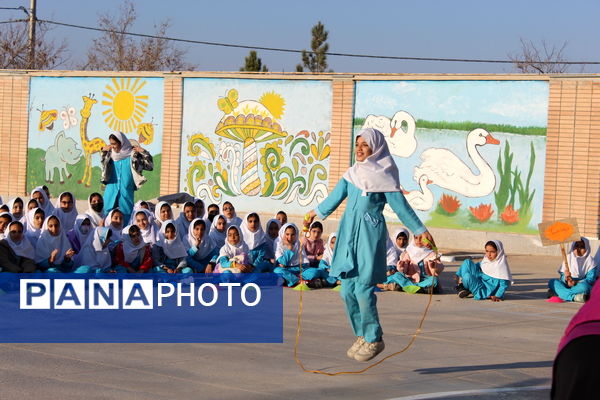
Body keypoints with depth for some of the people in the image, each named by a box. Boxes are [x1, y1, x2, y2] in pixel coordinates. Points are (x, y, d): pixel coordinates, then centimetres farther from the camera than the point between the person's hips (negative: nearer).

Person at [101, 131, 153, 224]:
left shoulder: (132, 155, -6)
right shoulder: (110, 154, 5)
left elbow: (150, 166, -4)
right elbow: (103, 166, 25)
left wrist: (144, 153, -14)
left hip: (126, 192, -3)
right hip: (111, 191, 3)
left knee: (126, 216, 1)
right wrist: (104, 152, 13)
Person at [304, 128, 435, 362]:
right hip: (348, 233, 6)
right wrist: (317, 213, 36)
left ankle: (374, 339, 2)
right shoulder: (353, 173, 11)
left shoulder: (384, 176, -5)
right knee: (347, 290, 4)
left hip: (370, 236, -6)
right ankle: (362, 335, 17)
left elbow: (400, 206, -2)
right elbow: (335, 197, 25)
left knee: (363, 288, -11)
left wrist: (419, 230, -3)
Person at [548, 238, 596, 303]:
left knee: (584, 286, -38)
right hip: (567, 285, 3)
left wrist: (576, 282, -23)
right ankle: (574, 297, -39)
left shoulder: (590, 261, -2)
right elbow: (562, 276, 2)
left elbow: (591, 279, -9)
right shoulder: (568, 258, 6)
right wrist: (566, 278, -22)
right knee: (552, 282, -22)